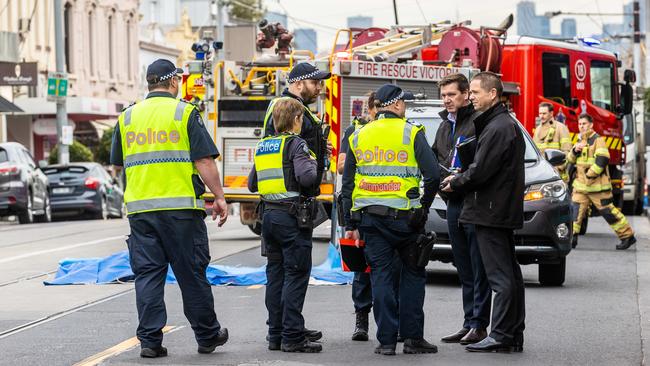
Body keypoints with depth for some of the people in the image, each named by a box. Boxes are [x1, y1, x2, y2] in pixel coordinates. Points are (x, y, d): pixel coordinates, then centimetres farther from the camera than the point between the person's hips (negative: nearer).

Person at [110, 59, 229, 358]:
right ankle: (207, 336, 17)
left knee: (147, 274, 5)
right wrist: (219, 198, 0)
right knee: (191, 273, 6)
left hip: (140, 208, 3)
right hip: (180, 206, -3)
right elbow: (204, 161, -7)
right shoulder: (185, 113, -3)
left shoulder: (127, 117, 10)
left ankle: (149, 340, 0)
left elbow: (118, 165, 16)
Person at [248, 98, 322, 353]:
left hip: (268, 215, 7)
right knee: (296, 275, -5)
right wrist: (312, 163, -3)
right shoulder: (295, 144, -9)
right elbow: (306, 177, -22)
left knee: (275, 274, 12)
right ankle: (292, 337, -8)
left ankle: (275, 334, 14)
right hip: (291, 215, -7)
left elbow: (252, 184, 18)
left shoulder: (263, 146, 13)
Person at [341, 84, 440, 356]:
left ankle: (386, 340, 2)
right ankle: (412, 337, 7)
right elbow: (433, 175, -12)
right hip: (404, 217, -3)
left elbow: (347, 185, 11)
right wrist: (423, 207, 4)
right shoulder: (411, 133, -3)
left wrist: (350, 225, 13)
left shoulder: (358, 137, 10)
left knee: (381, 275, 6)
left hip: (370, 218, 3)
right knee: (413, 274, 9)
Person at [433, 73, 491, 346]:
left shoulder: (479, 121, -8)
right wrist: (443, 180, 7)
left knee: (479, 268, -5)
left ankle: (479, 324, -4)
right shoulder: (444, 127, 20)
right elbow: (434, 161, 26)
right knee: (464, 269, 11)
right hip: (454, 203, 8)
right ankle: (469, 323, 16)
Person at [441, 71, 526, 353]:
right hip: (505, 211, 10)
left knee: (501, 277, -9)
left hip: (492, 211, -10)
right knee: (510, 274, 11)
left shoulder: (498, 128, -16)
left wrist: (455, 184, -2)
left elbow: (480, 171, -19)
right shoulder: (507, 123, 17)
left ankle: (501, 336, -8)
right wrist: (459, 179, 10)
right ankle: (514, 335, 16)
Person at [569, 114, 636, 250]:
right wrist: (575, 150, -5)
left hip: (597, 185, -7)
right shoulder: (581, 141, 16)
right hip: (581, 184, 7)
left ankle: (627, 236, 7)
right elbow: (570, 159, 16)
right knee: (575, 208, -2)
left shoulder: (598, 140, -10)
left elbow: (602, 160, -21)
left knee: (607, 211, -3)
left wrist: (590, 175, -20)